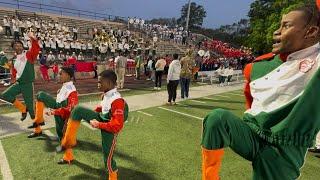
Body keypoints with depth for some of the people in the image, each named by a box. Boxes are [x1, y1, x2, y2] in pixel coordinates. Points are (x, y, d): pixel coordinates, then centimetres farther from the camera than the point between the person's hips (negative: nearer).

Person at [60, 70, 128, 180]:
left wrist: (98, 125, -25)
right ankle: (69, 142, 4)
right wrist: (94, 113, 3)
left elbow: (117, 126, -35)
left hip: (110, 129, -8)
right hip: (101, 118, 8)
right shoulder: (106, 94, -6)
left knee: (107, 157, 2)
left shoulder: (117, 101, -34)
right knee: (78, 110, -4)